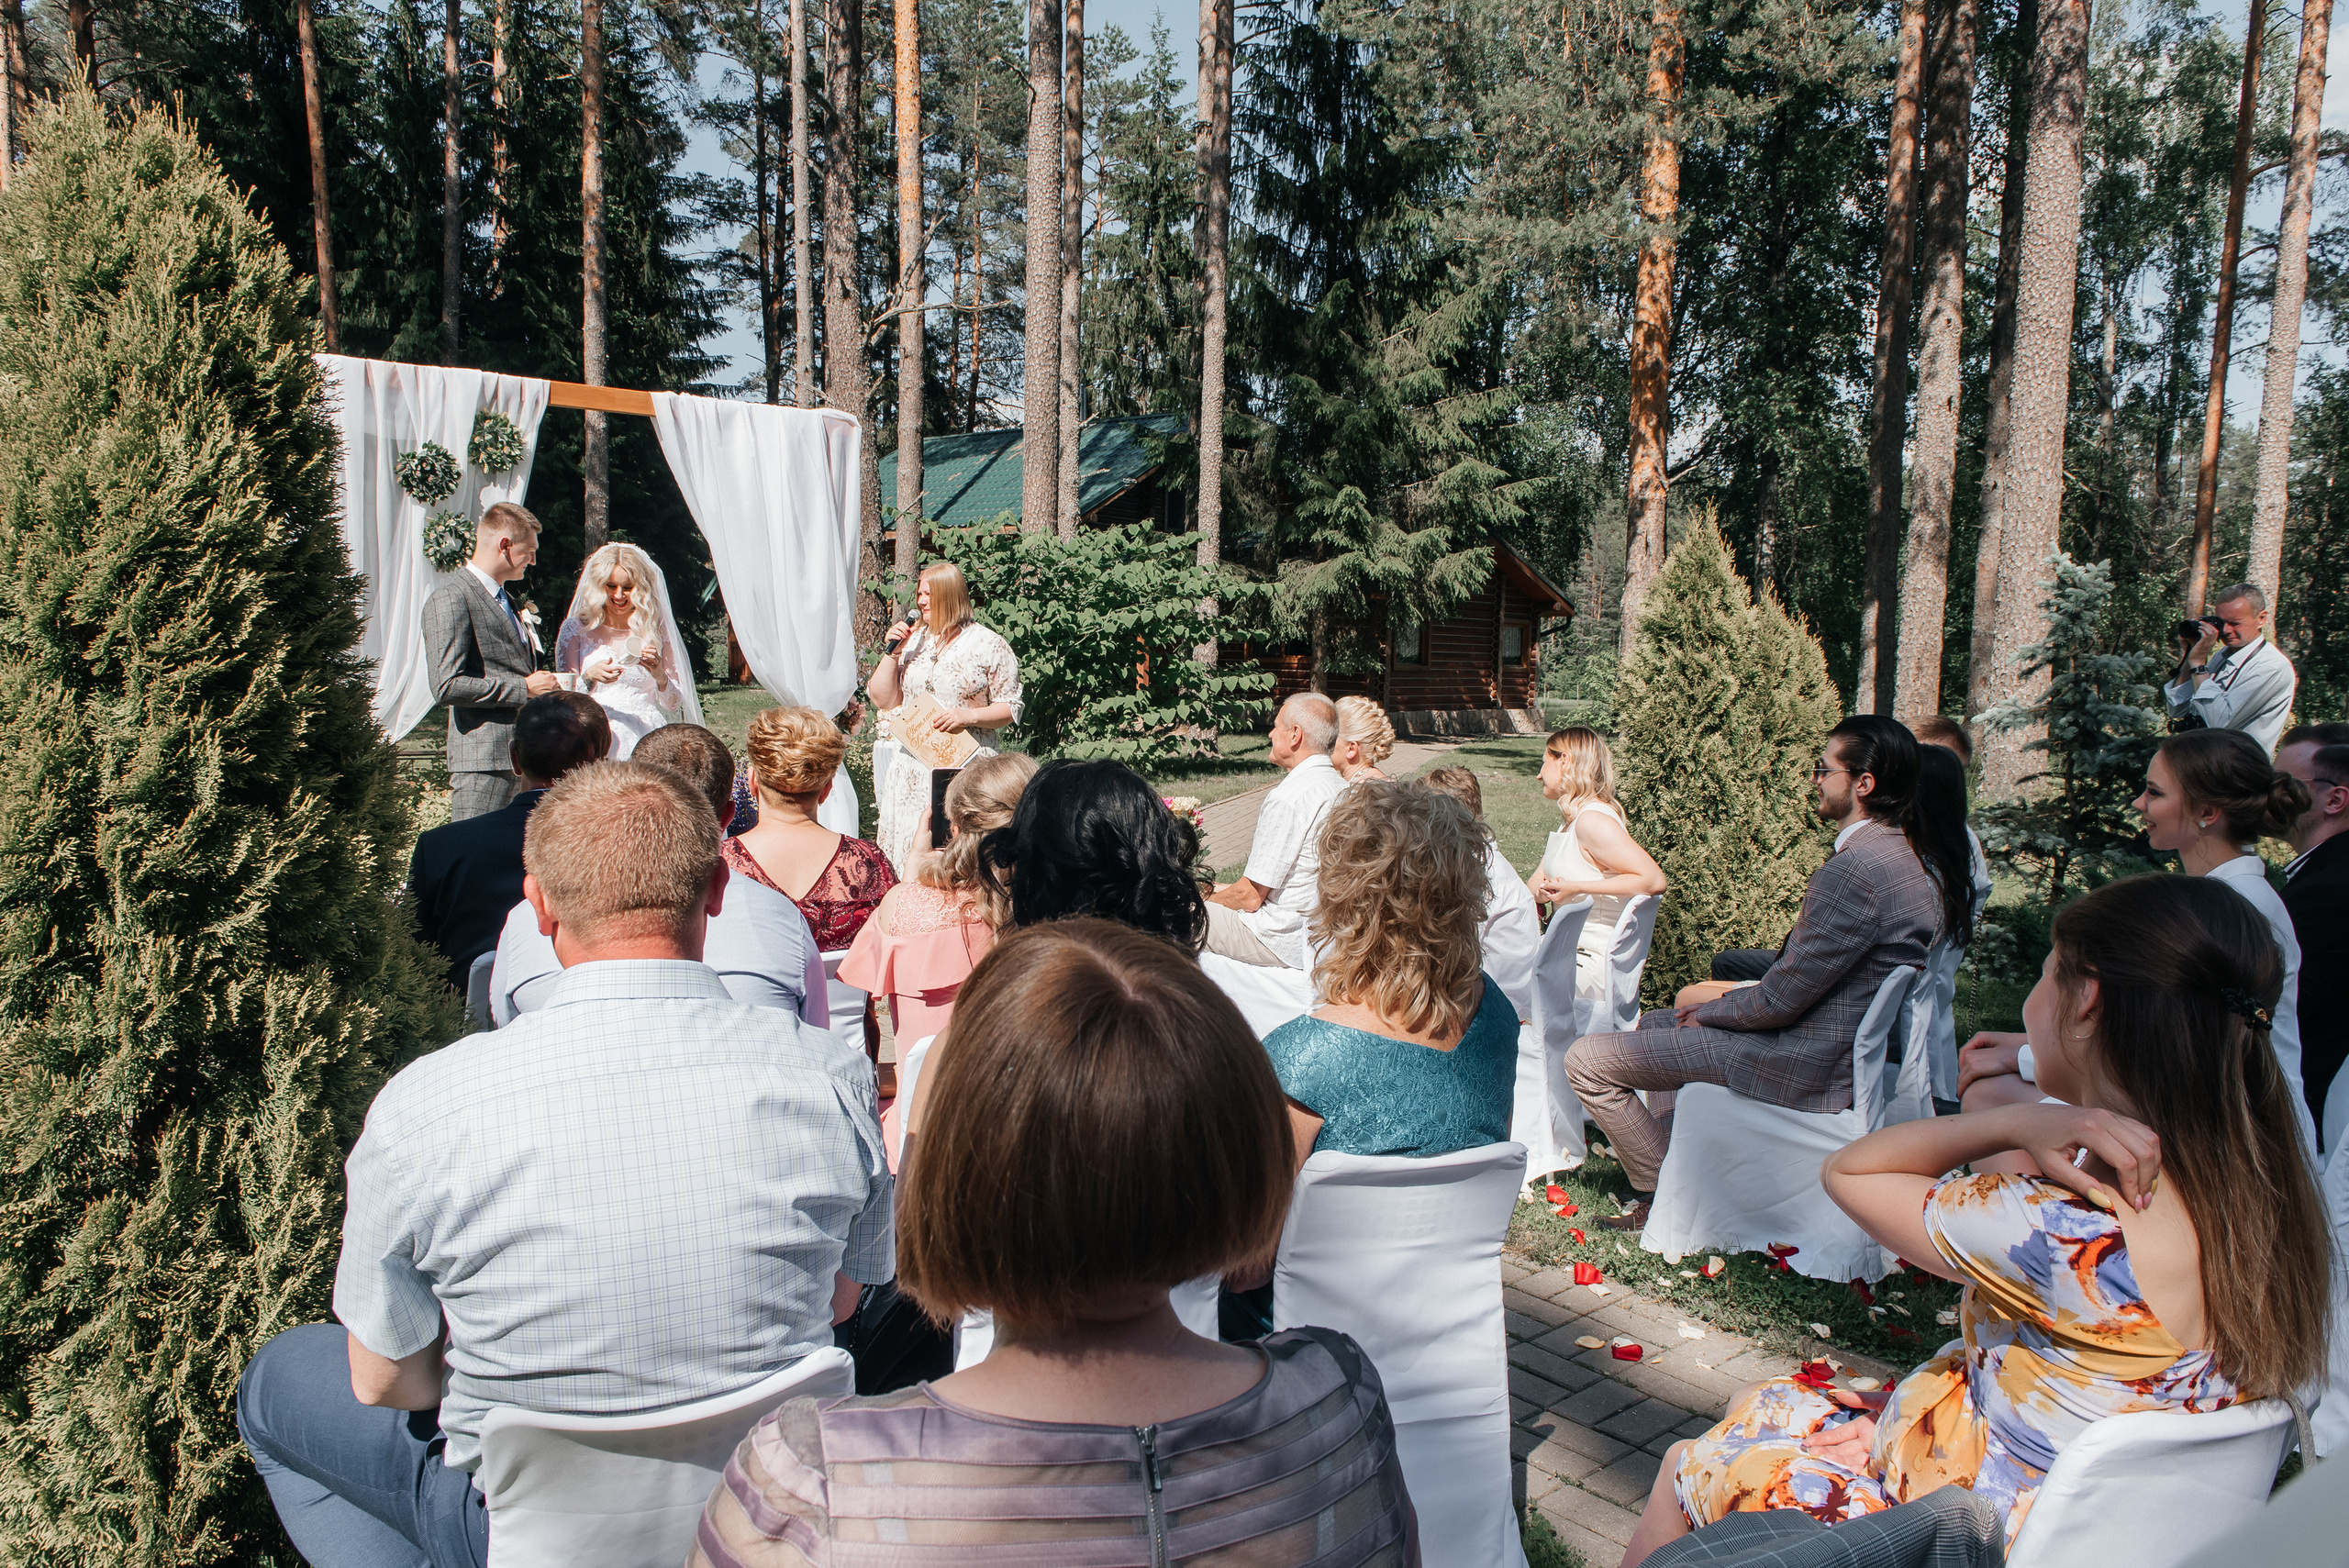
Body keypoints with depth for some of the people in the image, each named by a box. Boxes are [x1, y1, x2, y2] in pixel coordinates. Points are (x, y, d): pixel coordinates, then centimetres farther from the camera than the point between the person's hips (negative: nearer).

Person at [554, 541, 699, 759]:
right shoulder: (576, 628, 8)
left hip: (646, 738, 1)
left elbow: (673, 704, 11)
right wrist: (589, 678, -16)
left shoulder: (656, 629, 10)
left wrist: (660, 675, -9)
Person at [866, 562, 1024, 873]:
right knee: (906, 848, 1)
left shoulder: (989, 645, -2)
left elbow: (1010, 707, -2)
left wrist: (969, 716, -17)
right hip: (911, 766, 4)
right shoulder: (912, 638, 12)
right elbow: (883, 700, 11)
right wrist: (892, 652, -1)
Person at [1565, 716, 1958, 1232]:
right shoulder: (1916, 852, 5)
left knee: (1586, 1059, -10)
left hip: (1810, 1068, -11)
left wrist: (1710, 1011, -3)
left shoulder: (1856, 869, -28)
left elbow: (1779, 1001, -23)